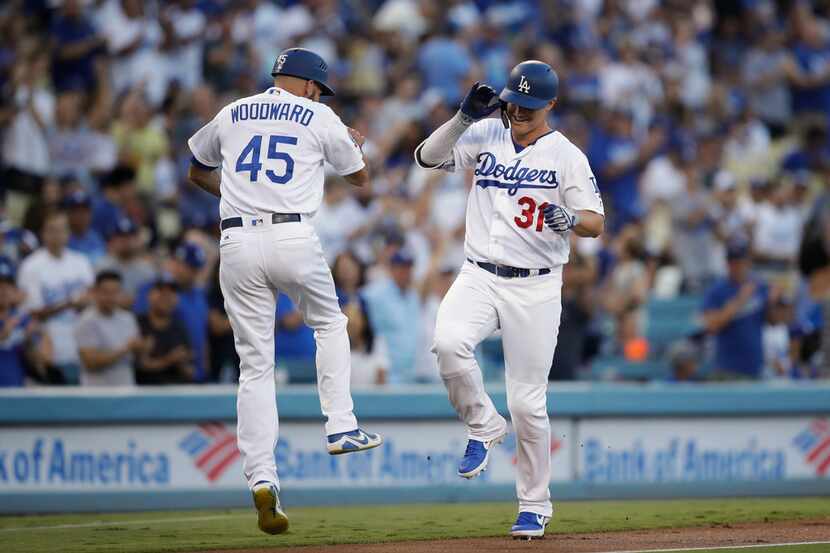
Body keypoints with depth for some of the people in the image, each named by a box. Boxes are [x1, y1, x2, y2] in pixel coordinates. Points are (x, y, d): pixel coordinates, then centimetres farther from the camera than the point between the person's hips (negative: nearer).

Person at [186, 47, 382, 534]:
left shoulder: (231, 115, 17)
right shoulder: (321, 119, 7)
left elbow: (198, 171, 31)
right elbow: (360, 177, 21)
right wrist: (356, 143, 42)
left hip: (237, 243, 2)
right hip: (293, 238, -2)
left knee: (256, 366, 3)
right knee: (329, 324, 26)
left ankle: (262, 479, -8)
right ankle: (341, 427, 14)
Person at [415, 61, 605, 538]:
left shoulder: (567, 155, -1)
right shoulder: (485, 137, 8)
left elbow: (596, 223, -6)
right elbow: (429, 157, 0)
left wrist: (569, 219, -28)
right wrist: (466, 116, -12)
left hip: (535, 288, -2)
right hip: (479, 279, 2)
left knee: (528, 402, -2)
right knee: (449, 342, -29)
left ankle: (535, 504, 14)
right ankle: (484, 427, -3)